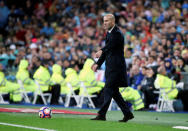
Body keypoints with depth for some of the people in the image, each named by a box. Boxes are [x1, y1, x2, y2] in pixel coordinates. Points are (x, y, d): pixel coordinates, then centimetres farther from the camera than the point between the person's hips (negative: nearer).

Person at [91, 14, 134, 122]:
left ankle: (102, 114, -10)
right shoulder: (109, 33, 17)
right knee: (114, 91, 10)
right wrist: (98, 64, 14)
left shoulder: (117, 33, -13)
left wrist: (102, 51, -46)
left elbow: (111, 44, -31)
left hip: (116, 66, -10)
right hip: (111, 66, 10)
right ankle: (127, 113, 16)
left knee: (108, 89, -11)